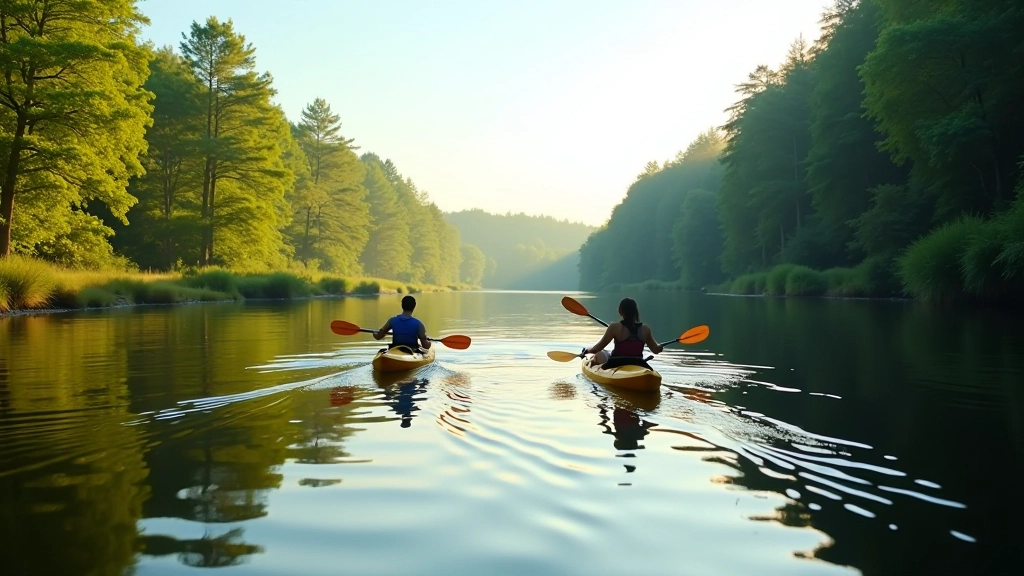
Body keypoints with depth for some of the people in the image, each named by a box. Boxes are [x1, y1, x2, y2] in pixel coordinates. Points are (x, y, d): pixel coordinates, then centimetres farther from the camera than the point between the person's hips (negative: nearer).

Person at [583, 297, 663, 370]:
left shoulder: (615, 327, -14)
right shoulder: (645, 329, -5)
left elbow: (598, 348, -9)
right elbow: (656, 350, 7)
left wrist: (587, 350, 10)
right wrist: (661, 346, 30)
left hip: (616, 367, -1)